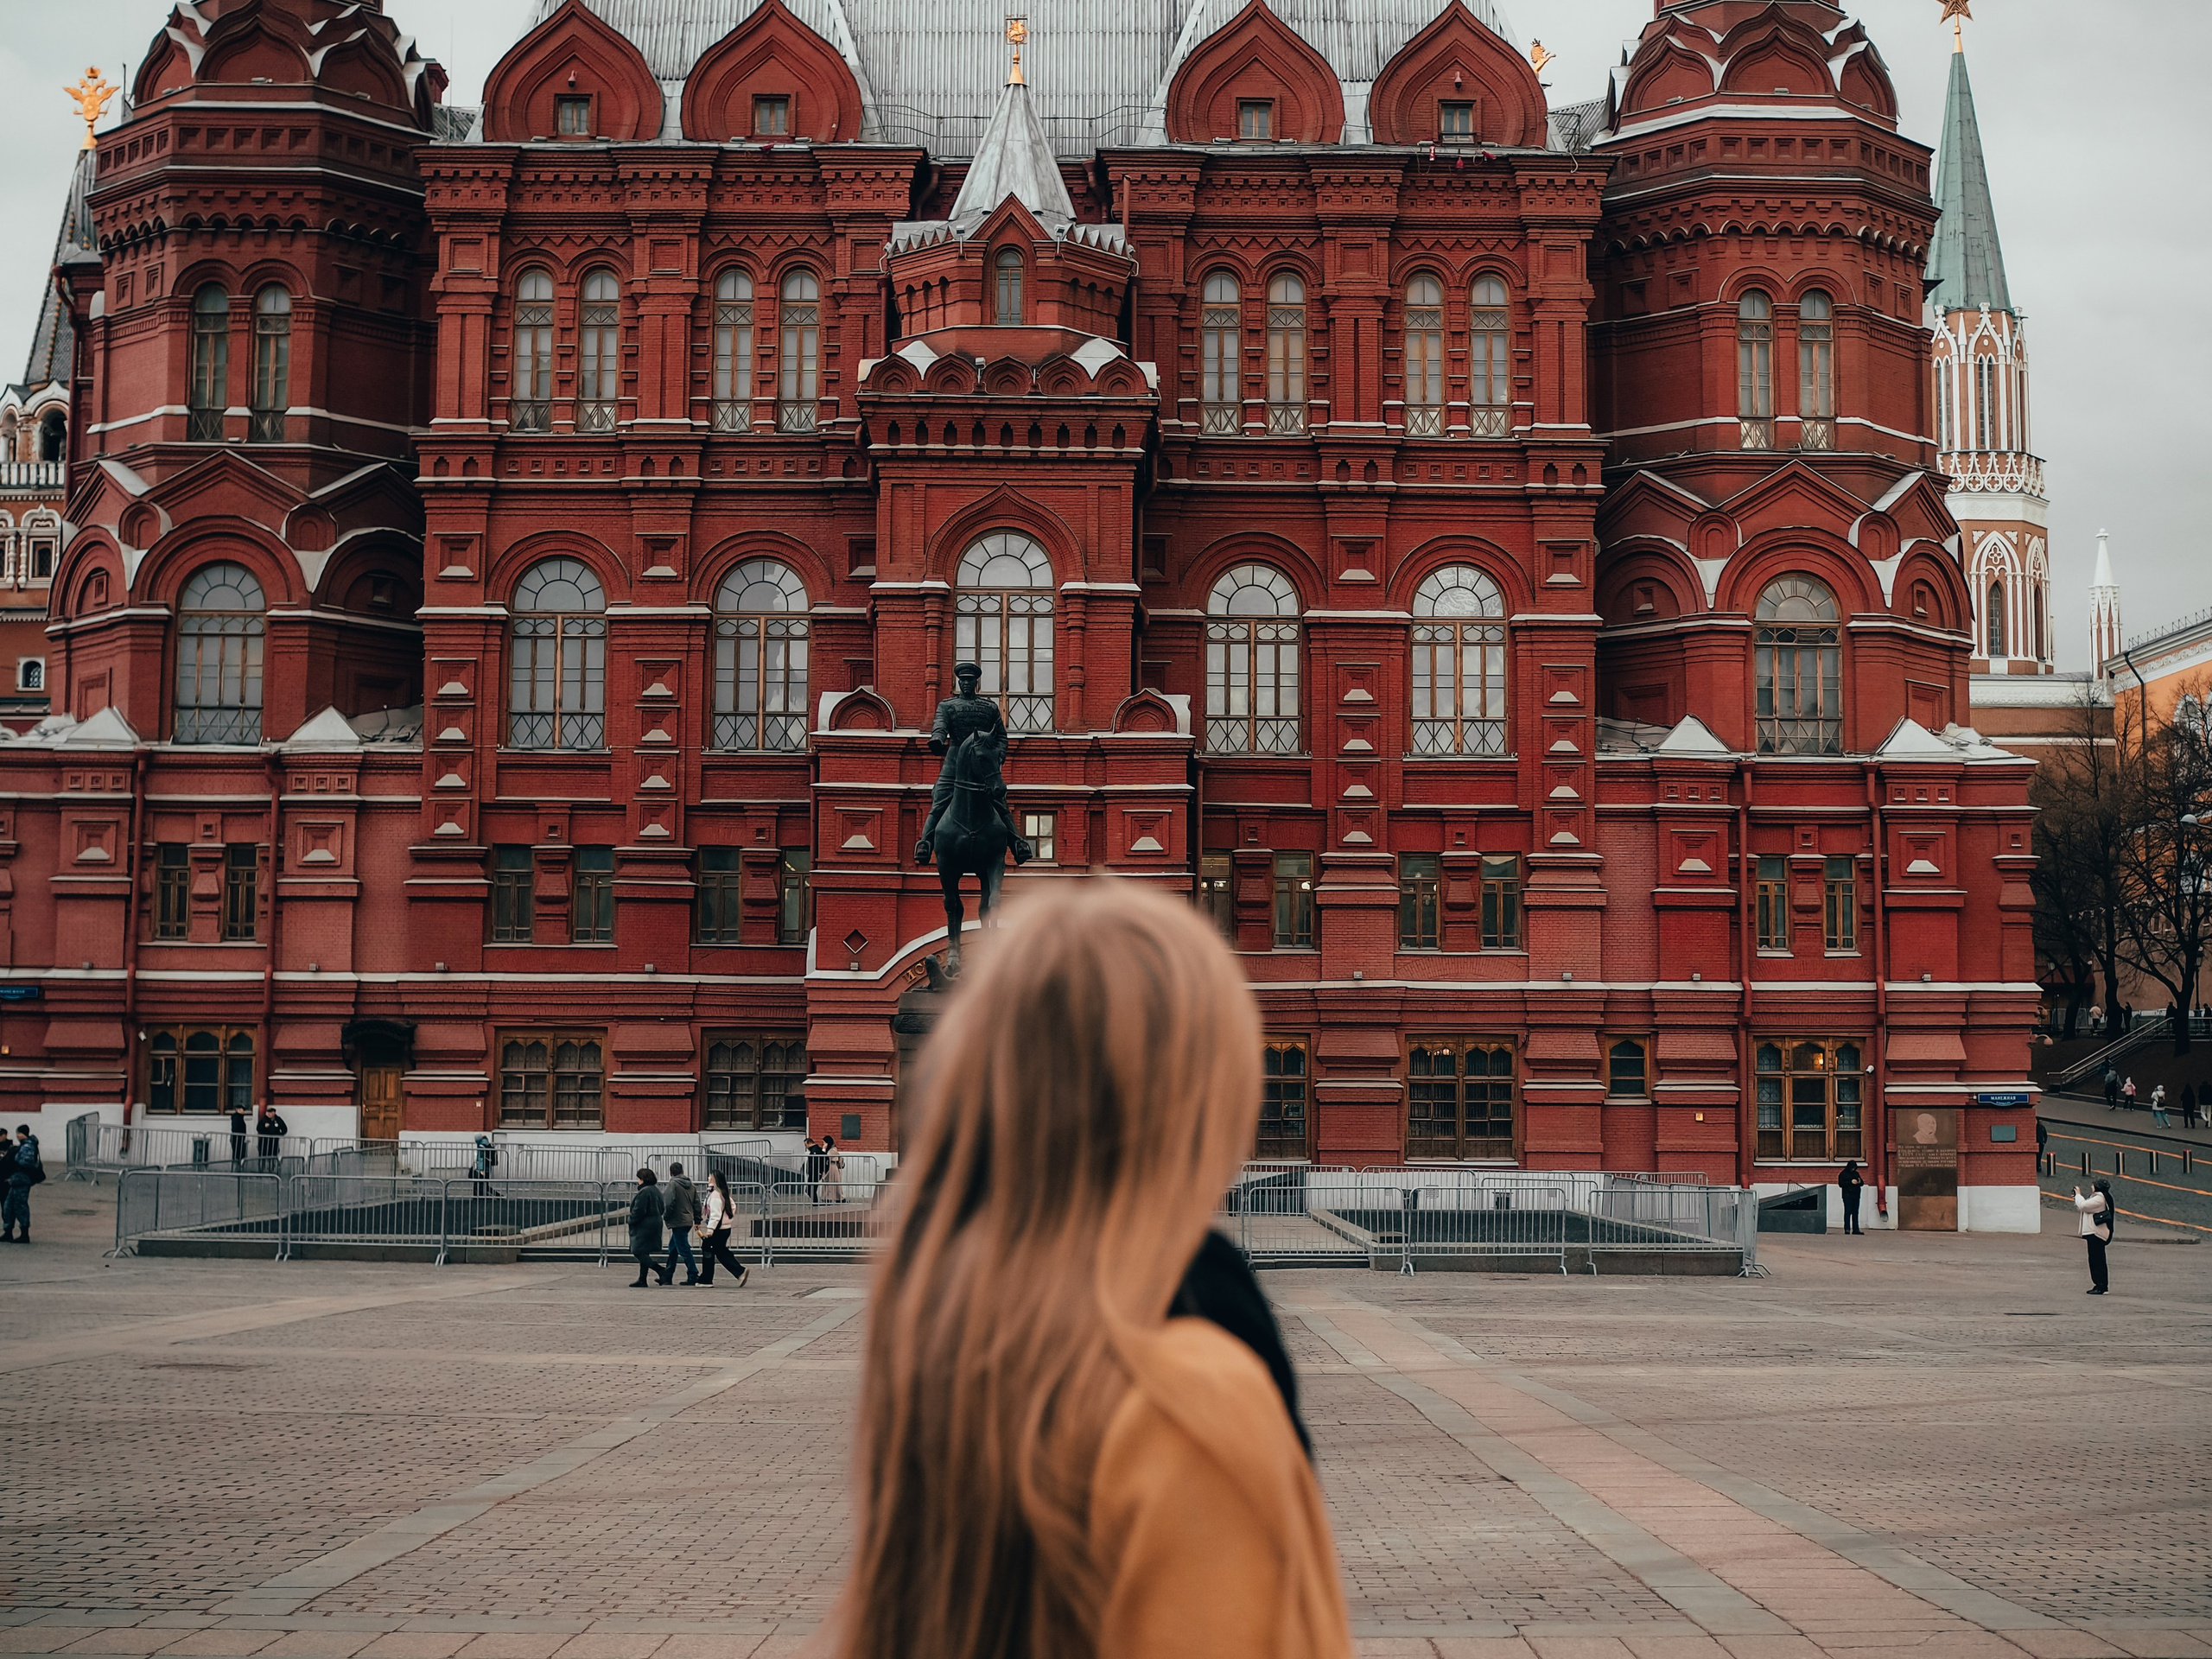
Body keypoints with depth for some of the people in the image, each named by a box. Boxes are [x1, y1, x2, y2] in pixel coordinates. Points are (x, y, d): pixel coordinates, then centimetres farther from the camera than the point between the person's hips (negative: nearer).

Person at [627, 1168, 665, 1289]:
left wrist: (631, 1221, -7)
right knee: (643, 1253, 13)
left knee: (638, 1252, -9)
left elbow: (639, 1210, -20)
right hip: (655, 1224, 10)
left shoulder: (644, 1192, -17)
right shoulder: (656, 1190, 14)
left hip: (644, 1226, -10)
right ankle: (642, 1280, 14)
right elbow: (662, 1209, 20)